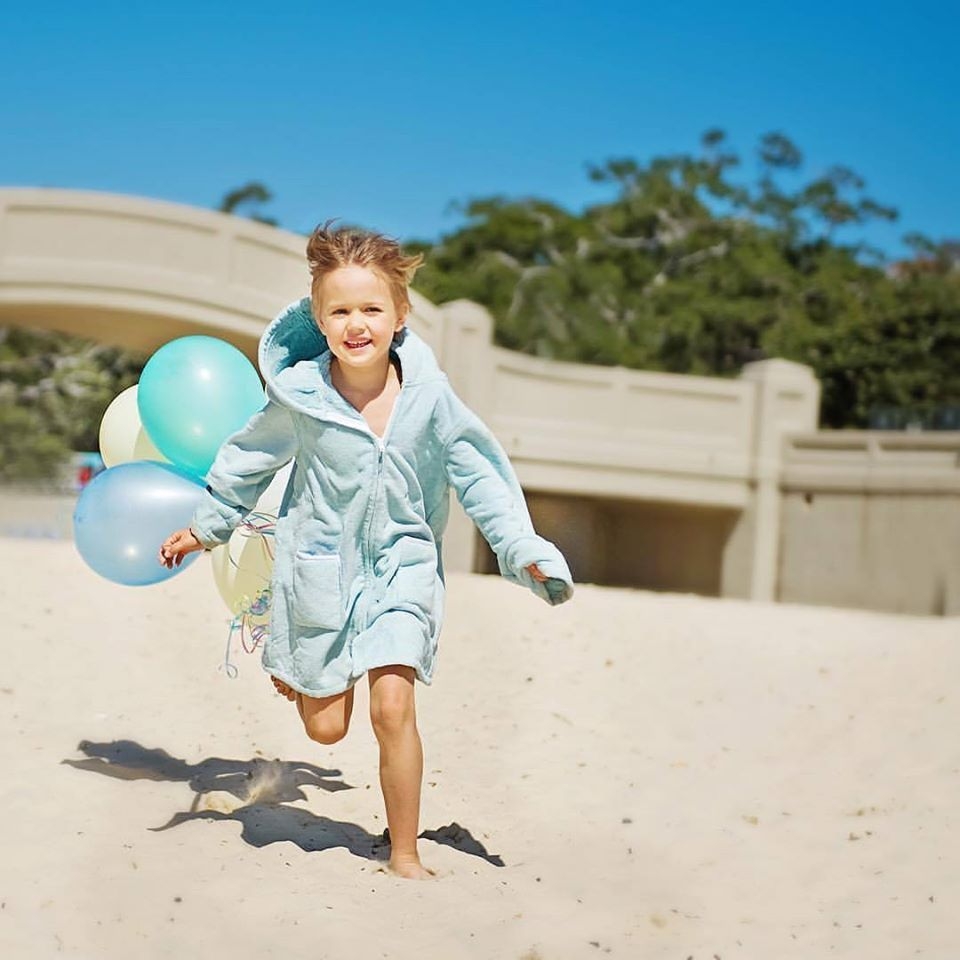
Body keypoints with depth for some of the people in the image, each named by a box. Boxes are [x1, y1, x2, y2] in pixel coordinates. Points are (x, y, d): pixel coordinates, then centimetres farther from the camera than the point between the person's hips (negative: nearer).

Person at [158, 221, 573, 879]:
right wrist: (207, 527, 16)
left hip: (402, 565, 0)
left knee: (394, 707, -13)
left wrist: (522, 547, -5)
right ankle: (291, 667, 46)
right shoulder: (300, 394, -13)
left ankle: (406, 855, 6)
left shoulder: (429, 392, -13)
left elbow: (477, 472, -2)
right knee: (326, 728, 9)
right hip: (320, 568, 0)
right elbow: (252, 458, 5)